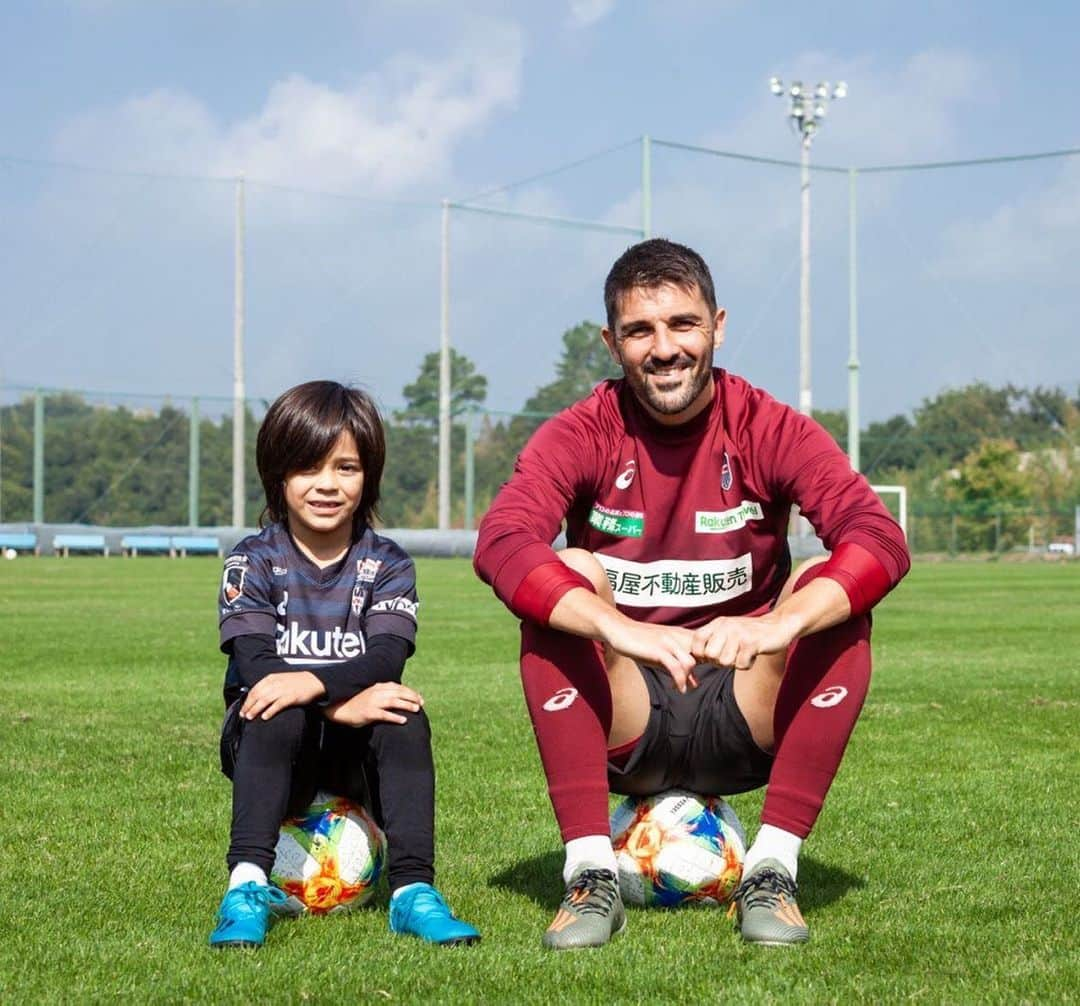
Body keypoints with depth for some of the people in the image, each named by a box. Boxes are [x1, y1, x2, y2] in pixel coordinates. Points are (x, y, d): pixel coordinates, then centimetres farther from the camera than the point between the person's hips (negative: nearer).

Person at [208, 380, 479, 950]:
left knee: (404, 717, -29)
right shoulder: (253, 562, -1)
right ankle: (248, 885, -40)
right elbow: (255, 665, -16)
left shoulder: (387, 565, 2)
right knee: (278, 714, -34)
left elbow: (386, 659, -16)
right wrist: (342, 705, -31)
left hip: (354, 751, 1)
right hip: (272, 744, -1)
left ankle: (412, 891, -34)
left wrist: (312, 683, -36)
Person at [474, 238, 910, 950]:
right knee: (566, 574, -25)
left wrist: (780, 624, -39)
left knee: (834, 592, -22)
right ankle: (591, 875, -24)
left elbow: (882, 541, -20)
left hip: (742, 728, 1)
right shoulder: (582, 436, -6)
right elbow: (500, 543, -25)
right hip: (621, 735, 0)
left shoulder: (770, 430, -5)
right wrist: (621, 630, -41)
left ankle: (774, 869, -19)